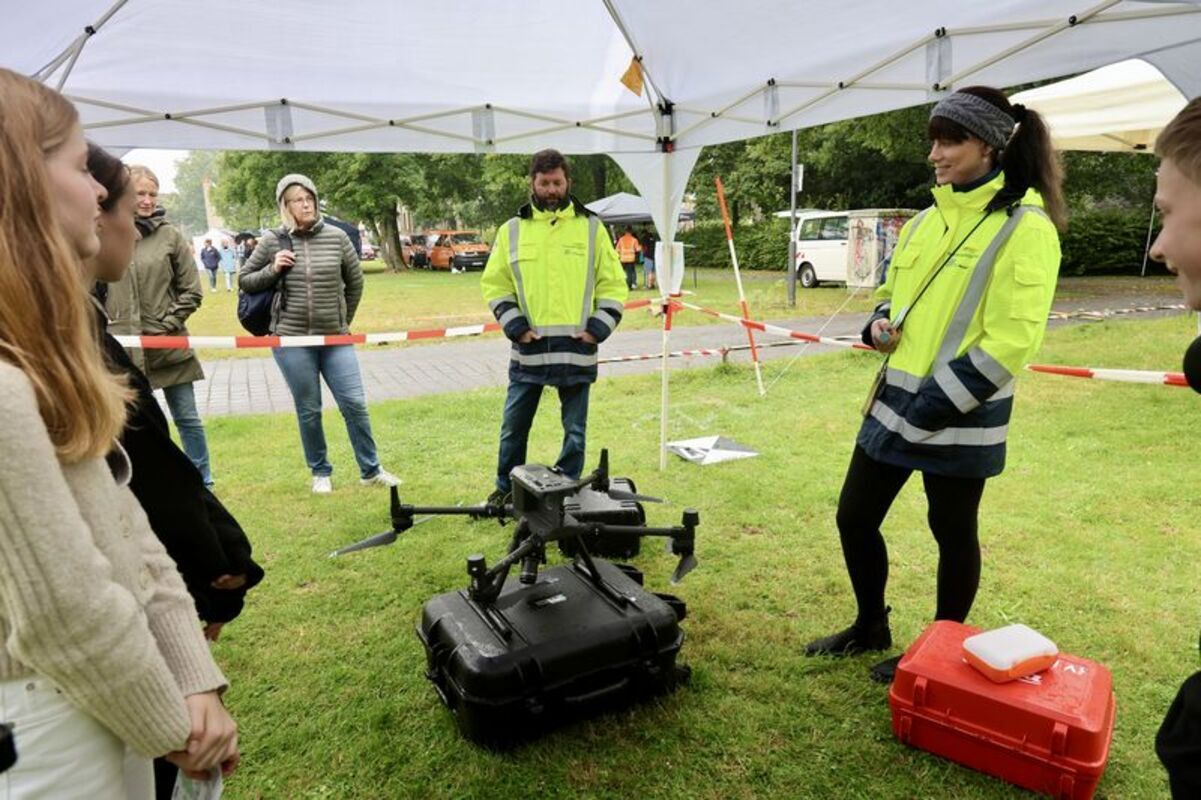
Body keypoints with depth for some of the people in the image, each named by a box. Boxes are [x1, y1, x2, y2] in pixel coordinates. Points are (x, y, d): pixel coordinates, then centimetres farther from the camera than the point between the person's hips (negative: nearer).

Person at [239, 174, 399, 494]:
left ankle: (371, 470, 15)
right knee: (309, 410, 7)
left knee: (354, 403, 0)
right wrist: (272, 270, -8)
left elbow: (355, 282, 12)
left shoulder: (336, 237, 1)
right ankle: (320, 472, 24)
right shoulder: (273, 241, 0)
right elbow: (244, 281, 10)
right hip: (291, 339, -1)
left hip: (335, 339, 1)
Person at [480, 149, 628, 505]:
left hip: (577, 349, 0)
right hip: (528, 348, 1)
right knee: (513, 427, 10)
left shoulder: (591, 227, 6)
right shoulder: (512, 230, 7)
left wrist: (598, 328, -5)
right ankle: (506, 490, 28)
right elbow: (495, 285, 9)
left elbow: (613, 285, 7)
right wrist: (515, 325, -5)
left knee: (575, 430, 9)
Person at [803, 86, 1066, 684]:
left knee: (953, 534, 10)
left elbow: (1010, 341, -17)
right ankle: (871, 627, 34)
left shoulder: (1025, 227, -11)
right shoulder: (925, 221, 11)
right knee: (855, 518, 11)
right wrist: (879, 325, 0)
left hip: (960, 417, -7)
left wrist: (931, 408, -19)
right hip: (893, 401, 7)